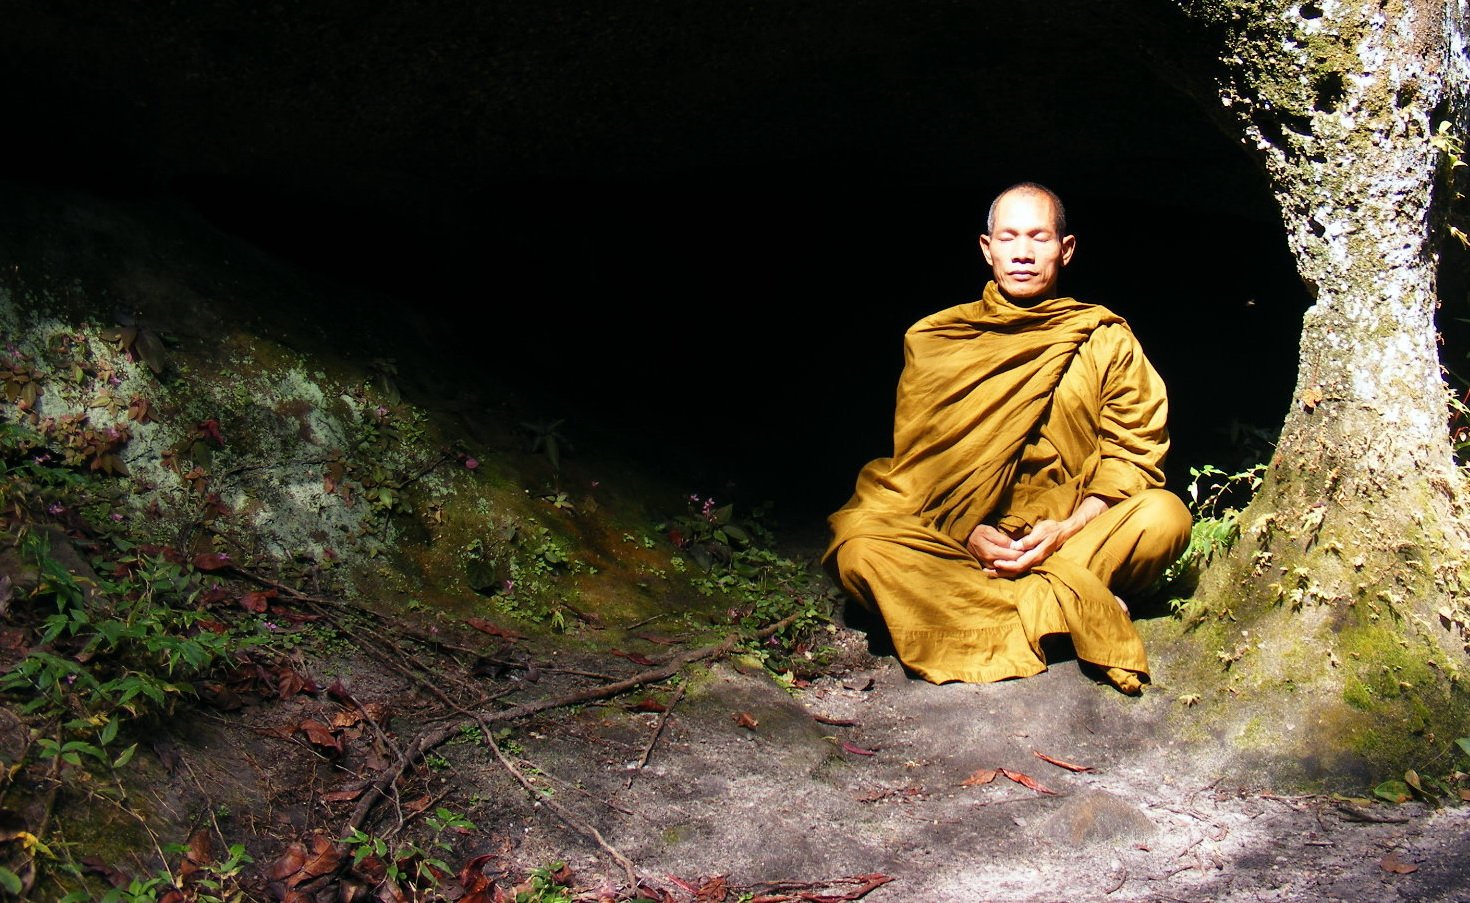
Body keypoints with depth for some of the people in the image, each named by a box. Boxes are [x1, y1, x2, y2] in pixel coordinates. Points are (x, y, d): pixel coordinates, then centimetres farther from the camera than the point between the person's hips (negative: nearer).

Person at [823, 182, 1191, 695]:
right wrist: (967, 532, -15)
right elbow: (917, 461, 4)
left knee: (1164, 515, -27)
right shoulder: (934, 340, 6)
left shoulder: (1107, 340, 6)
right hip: (957, 539, 1)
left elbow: (1133, 455, 2)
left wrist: (1068, 529, -16)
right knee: (857, 550, -29)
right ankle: (1075, 608, -27)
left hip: (1073, 540, 0)